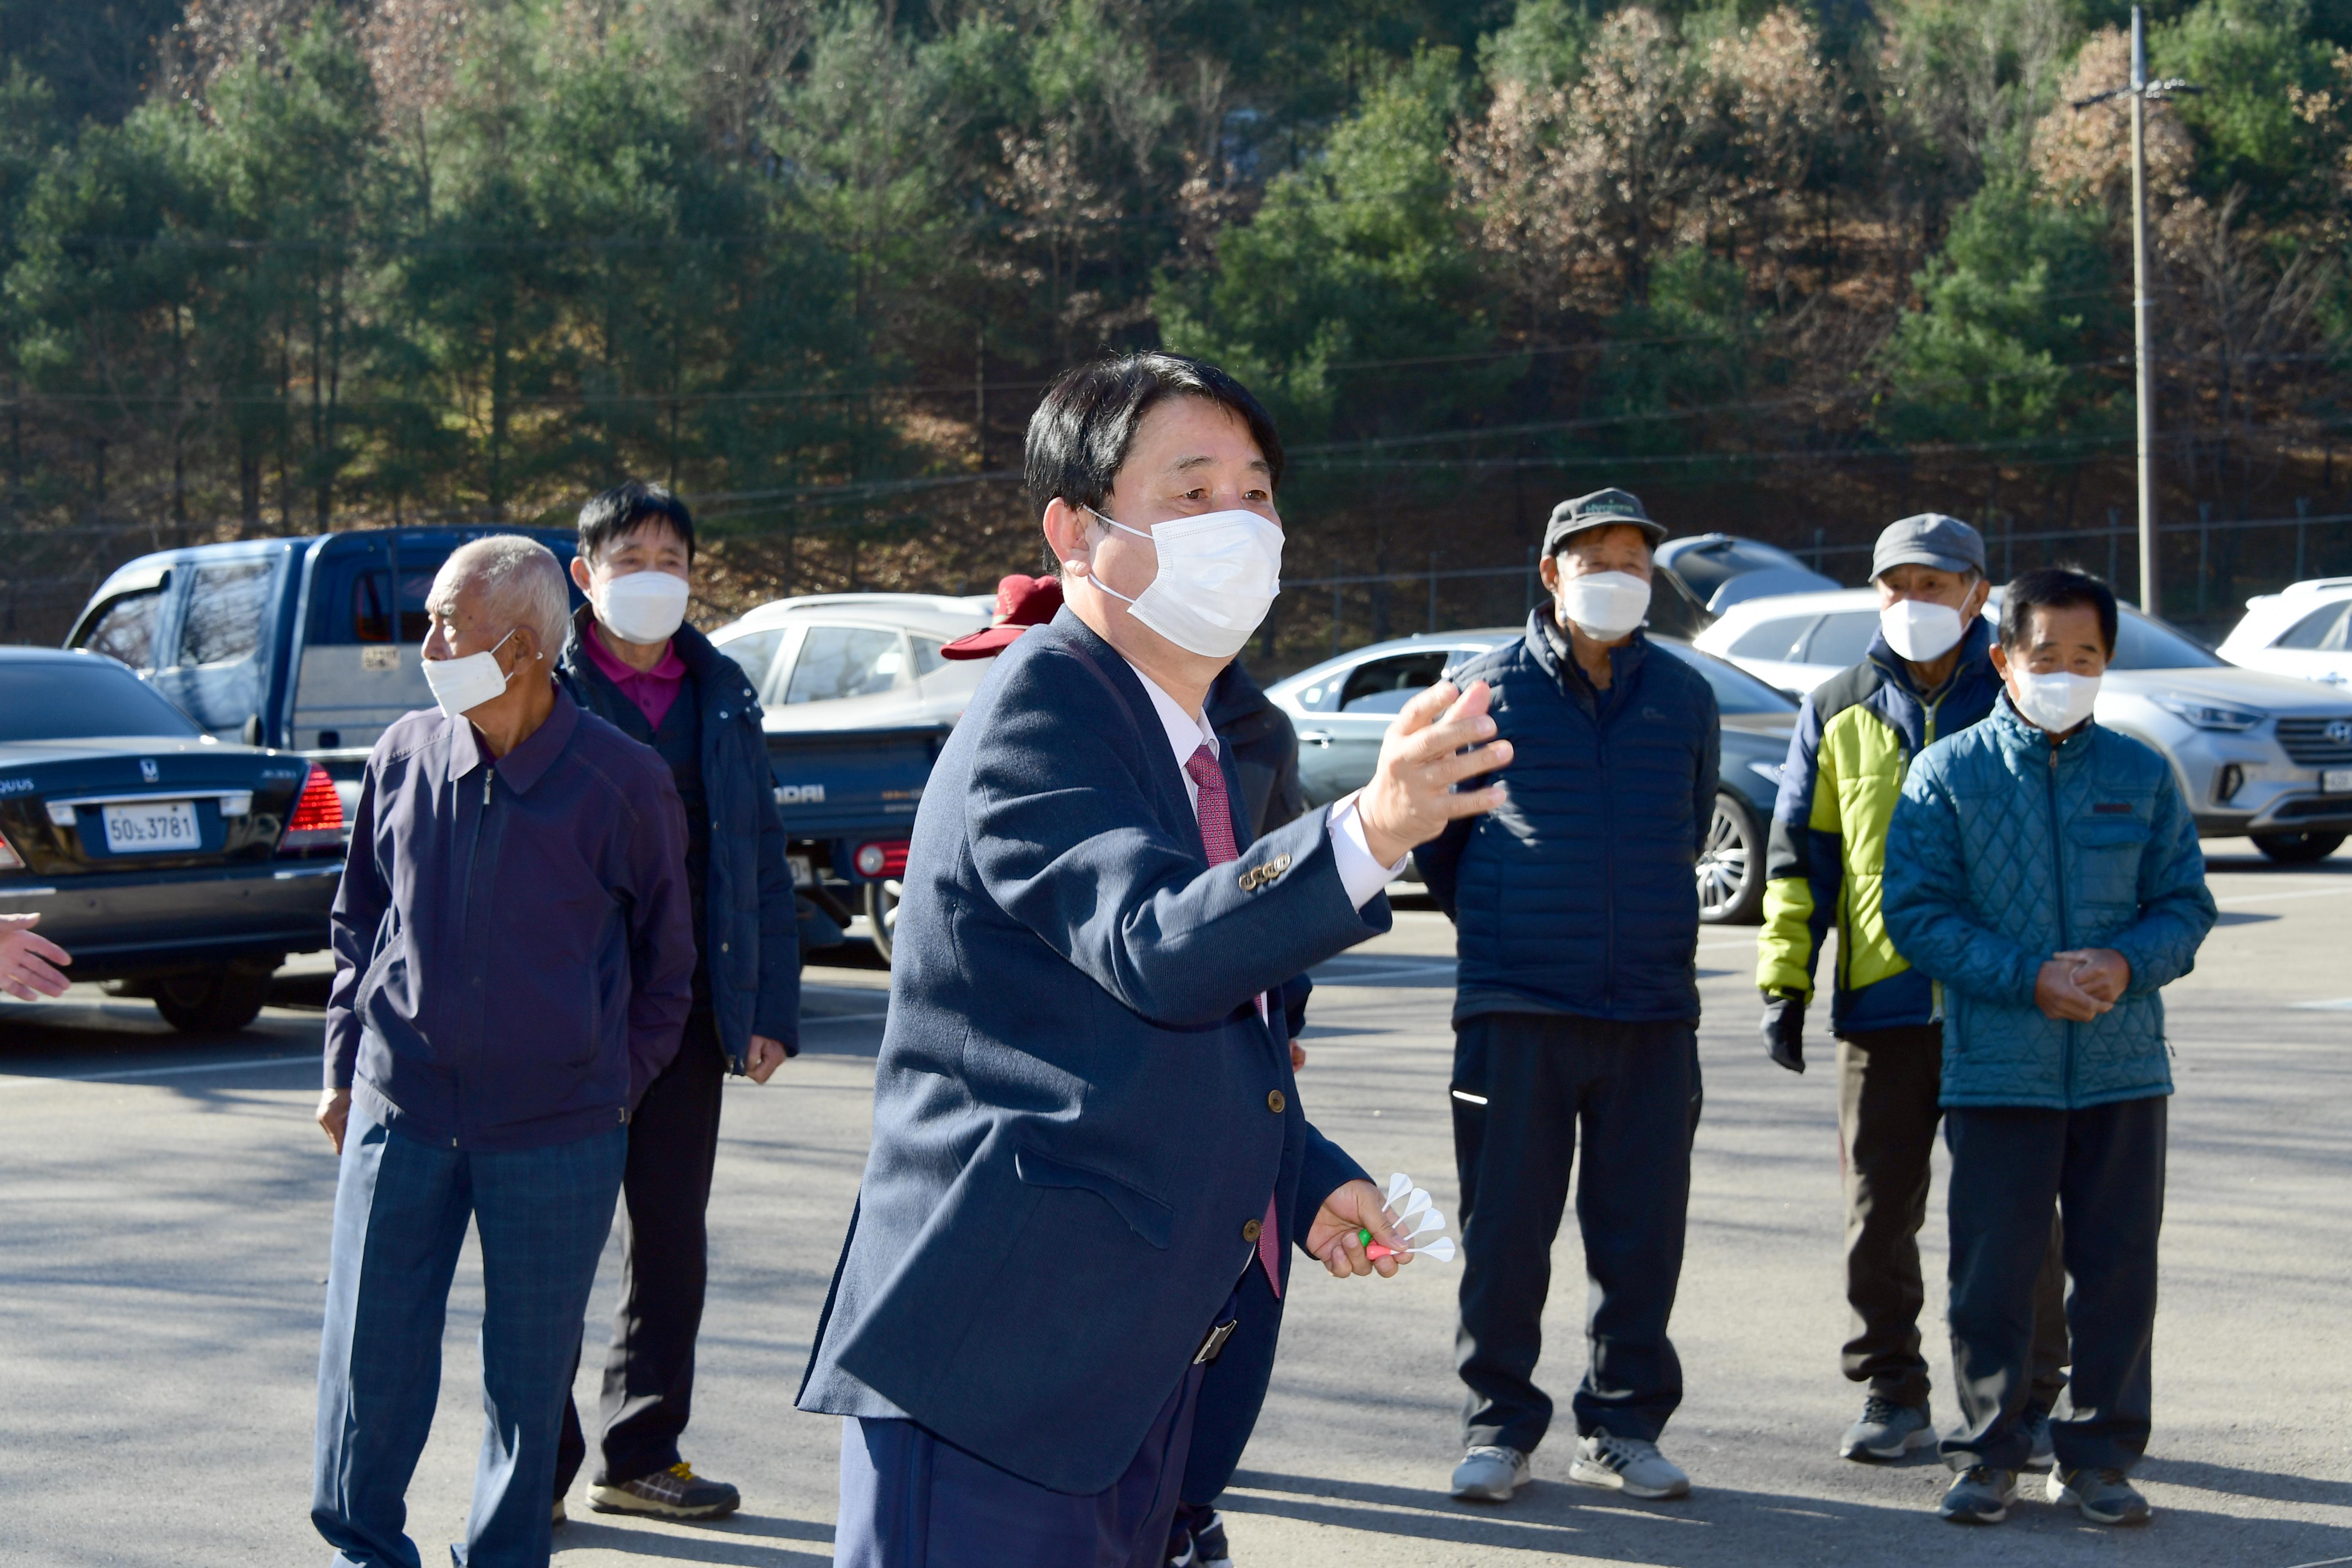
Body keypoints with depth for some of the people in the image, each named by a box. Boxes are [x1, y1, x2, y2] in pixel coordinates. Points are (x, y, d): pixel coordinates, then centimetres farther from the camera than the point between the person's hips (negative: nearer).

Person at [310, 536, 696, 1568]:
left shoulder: (623, 783, -7)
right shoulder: (405, 757, 2)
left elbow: (666, 959, 5)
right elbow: (358, 921, 15)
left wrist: (622, 1085, 6)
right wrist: (344, 1068, 14)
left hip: (558, 1134, -2)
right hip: (400, 1113, 2)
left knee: (529, 1376, 7)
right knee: (370, 1359, 4)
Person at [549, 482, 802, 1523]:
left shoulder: (721, 698, 9)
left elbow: (763, 864, 11)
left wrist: (771, 1009, 4)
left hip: (685, 1007, 4)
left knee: (671, 1237, 10)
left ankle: (640, 1454, 22)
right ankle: (539, 1465, 12)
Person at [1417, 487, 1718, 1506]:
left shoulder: (1685, 697, 9)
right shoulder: (1486, 691, 1)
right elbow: (1435, 832, 14)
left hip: (1654, 1007, 2)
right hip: (1516, 1009, -2)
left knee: (1642, 1229, 5)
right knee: (1505, 1224, 0)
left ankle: (1622, 1430, 17)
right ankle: (1498, 1427, 11)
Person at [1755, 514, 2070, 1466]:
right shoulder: (1839, 712, 9)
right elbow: (1800, 855, 10)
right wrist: (1785, 984, 2)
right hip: (1882, 1004, 2)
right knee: (1879, 1216, 5)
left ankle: (2029, 1399, 14)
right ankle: (1894, 1396, 17)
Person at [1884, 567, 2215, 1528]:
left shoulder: (2141, 776, 8)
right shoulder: (1947, 775, 1)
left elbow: (2184, 904, 9)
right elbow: (1918, 911, -4)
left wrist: (2126, 966, -12)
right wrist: (2030, 979, -14)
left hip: (2122, 1068, 2)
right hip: (1996, 1070, -2)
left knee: (2119, 1269, 5)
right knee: (1991, 1270, 0)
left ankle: (2099, 1457, 16)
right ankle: (1986, 1456, 13)